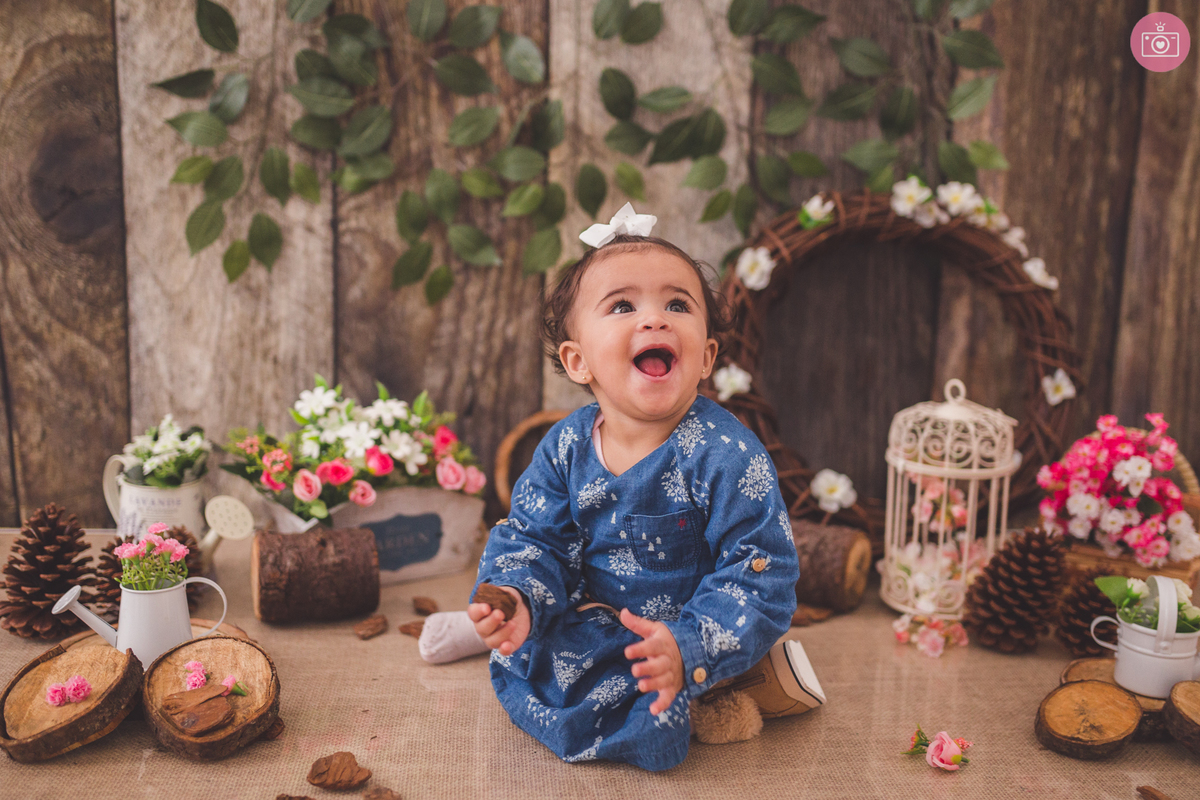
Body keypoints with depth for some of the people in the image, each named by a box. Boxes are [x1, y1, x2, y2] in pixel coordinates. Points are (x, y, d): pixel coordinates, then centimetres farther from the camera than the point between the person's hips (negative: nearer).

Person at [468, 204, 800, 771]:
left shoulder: (726, 457, -24)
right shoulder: (566, 447, -8)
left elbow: (760, 577, -24)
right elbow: (534, 537, -1)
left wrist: (689, 649, -38)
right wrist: (518, 600, -24)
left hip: (684, 637, -4)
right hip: (587, 627, 5)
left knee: (651, 728, -24)